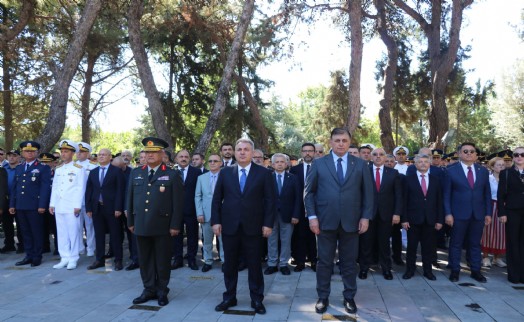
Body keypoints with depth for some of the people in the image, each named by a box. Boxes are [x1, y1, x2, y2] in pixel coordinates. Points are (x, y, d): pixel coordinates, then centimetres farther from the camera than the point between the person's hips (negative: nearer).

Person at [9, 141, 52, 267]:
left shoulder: (43, 168, -1)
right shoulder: (19, 168, 16)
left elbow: (45, 187, -8)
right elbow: (14, 187, 16)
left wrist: (42, 205, -15)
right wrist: (12, 204, 9)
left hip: (34, 206, -5)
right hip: (20, 206, 6)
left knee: (37, 232, 2)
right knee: (25, 232, 11)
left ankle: (37, 257, 11)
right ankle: (29, 256, 19)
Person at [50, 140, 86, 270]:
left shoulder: (79, 169, -3)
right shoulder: (58, 169, 14)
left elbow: (81, 188, -7)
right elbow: (54, 187, 15)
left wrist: (78, 206, -12)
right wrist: (52, 204, 9)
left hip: (72, 207, -5)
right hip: (59, 207, 6)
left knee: (73, 232, -1)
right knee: (61, 233, 8)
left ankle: (73, 259, 8)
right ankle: (65, 258, 15)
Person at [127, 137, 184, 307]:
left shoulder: (172, 175, -3)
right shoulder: (135, 173, 10)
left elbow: (178, 202, -6)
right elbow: (130, 198, 12)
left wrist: (175, 225, -10)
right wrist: (130, 221, 8)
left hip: (162, 226, -3)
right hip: (141, 225, 4)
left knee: (162, 260, 7)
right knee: (145, 259, 11)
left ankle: (162, 291, 21)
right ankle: (149, 289, 24)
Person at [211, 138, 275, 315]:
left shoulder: (264, 173, 0)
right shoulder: (225, 172, 6)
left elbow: (270, 200, -2)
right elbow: (216, 199, 6)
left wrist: (268, 223, -7)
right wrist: (216, 221, -2)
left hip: (253, 227, -2)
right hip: (229, 226, 2)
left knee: (254, 264, 7)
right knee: (230, 264, 11)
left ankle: (257, 299, 20)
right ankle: (229, 297, 25)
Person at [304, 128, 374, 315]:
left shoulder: (361, 164, 5)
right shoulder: (319, 164, 3)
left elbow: (368, 193, 5)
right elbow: (308, 192, 1)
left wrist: (366, 217, -3)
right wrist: (312, 216, -7)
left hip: (351, 221, 1)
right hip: (325, 221, 0)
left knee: (349, 262, 11)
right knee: (324, 261, 8)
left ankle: (349, 297, 26)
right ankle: (323, 297, 22)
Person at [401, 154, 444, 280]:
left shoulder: (436, 179, 7)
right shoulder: (409, 179, 1)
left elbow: (439, 201, 5)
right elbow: (405, 201, -2)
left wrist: (440, 220, 1)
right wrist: (404, 219, -7)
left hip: (430, 219, 2)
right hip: (413, 219, -2)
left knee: (428, 246, 9)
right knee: (411, 246, 6)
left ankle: (428, 270, 21)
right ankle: (410, 270, 18)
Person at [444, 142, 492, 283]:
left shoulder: (483, 171, 8)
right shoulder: (451, 171, -3)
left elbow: (487, 194, 9)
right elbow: (446, 195, -3)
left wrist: (488, 213, 4)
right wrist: (448, 213, -10)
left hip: (478, 214, 3)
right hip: (459, 214, -3)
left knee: (475, 244, 11)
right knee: (456, 244, 6)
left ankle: (476, 271, 22)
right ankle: (455, 270, 17)